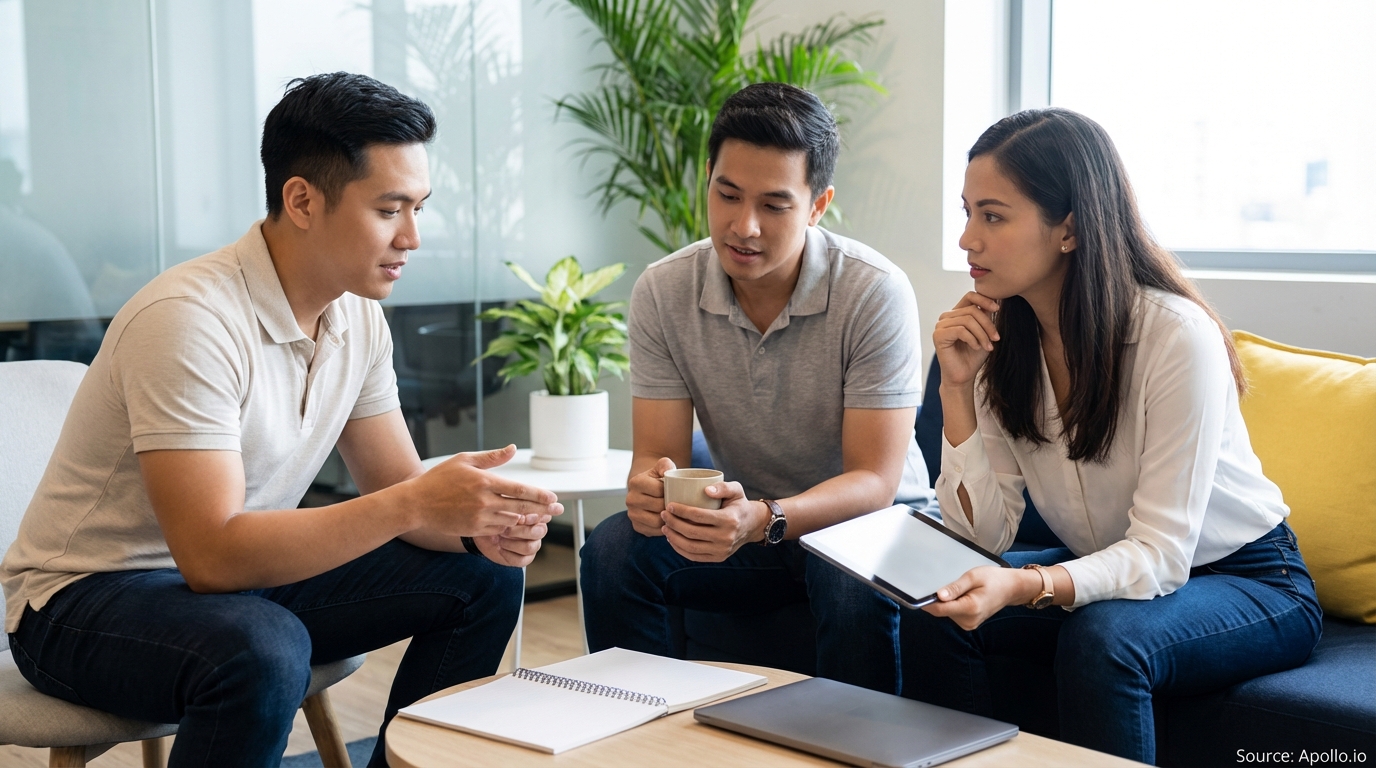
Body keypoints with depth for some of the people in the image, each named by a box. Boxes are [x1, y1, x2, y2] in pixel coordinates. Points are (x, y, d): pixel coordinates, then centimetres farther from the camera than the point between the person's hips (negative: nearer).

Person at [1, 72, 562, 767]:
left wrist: (480, 522, -19)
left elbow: (395, 488, 3)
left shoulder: (358, 316, -1)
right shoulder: (189, 319, -27)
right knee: (261, 649, -39)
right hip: (84, 600, -8)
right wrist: (415, 504, -35)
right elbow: (212, 556, -32)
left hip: (243, 575, 8)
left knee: (484, 575, -1)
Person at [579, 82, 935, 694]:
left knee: (856, 581, -35)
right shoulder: (663, 292, -9)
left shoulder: (875, 293, -19)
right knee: (612, 550, -23)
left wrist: (762, 520, -41)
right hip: (742, 525, 3)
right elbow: (659, 455, -9)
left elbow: (874, 482, -22)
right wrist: (650, 487, -35)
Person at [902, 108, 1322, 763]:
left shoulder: (1176, 335, -25)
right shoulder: (999, 338, -8)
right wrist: (958, 387, -21)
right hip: (1106, 569, 5)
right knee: (935, 612, -19)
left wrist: (1023, 587, -43)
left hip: (1248, 581, -5)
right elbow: (983, 534, -11)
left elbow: (1162, 552, -27)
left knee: (1101, 639, -34)